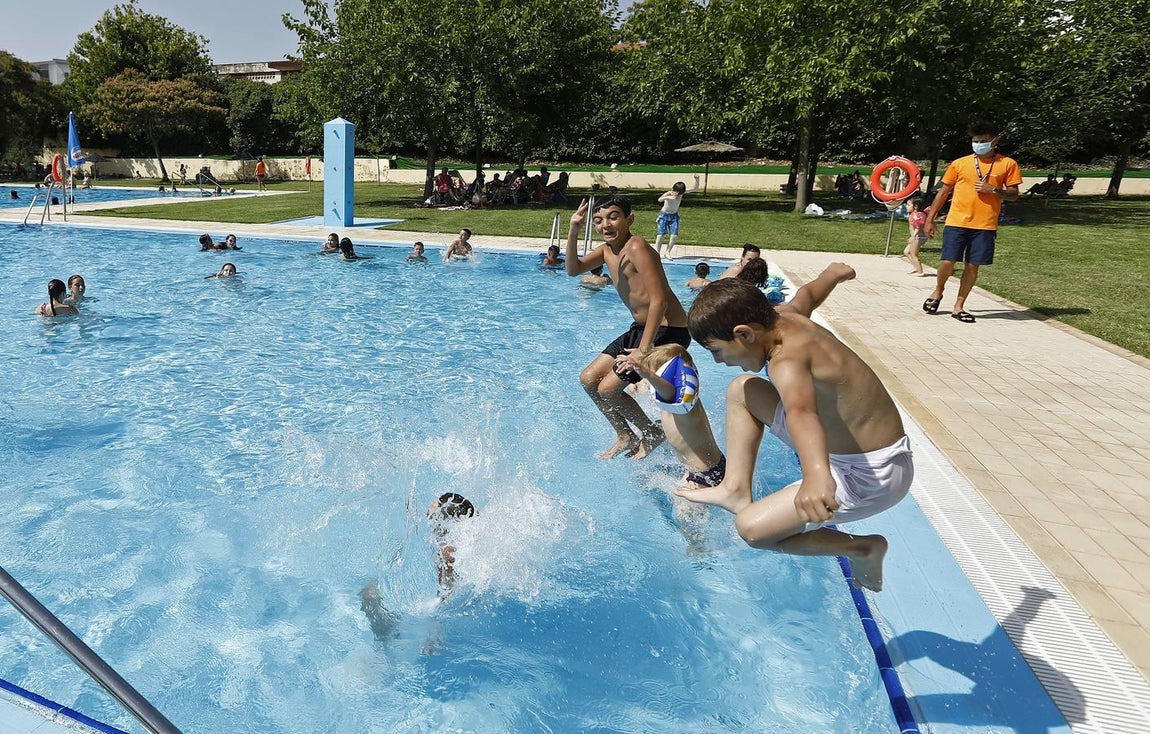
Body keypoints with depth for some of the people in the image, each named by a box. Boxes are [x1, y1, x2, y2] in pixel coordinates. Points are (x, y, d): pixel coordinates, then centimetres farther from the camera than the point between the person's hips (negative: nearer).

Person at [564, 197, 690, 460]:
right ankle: (626, 436, 23)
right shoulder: (606, 250, 7)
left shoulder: (637, 248, -21)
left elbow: (659, 301, -27)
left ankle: (653, 434, 14)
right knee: (588, 378, 9)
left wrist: (643, 349, -30)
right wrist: (573, 233, -14)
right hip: (640, 328, 10)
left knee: (608, 389, -9)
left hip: (668, 332, -9)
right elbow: (573, 269, 1)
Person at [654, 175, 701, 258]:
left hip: (674, 216, 3)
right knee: (660, 234, -10)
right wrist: (668, 197, -61)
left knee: (674, 235, -10)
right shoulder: (668, 194, -22)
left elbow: (695, 189, -10)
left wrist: (697, 180, -26)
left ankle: (667, 252, 3)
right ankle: (657, 253, 0)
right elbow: (659, 200, -43)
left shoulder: (682, 193, -11)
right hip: (664, 215, -3)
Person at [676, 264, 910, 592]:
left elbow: (801, 411, -53)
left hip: (870, 475, -10)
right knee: (741, 390, 11)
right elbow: (808, 293, 20)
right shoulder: (784, 315, -4)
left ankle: (863, 549, 6)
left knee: (752, 529, -14)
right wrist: (833, 273, 44)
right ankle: (736, 491, 14)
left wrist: (817, 474, -72)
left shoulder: (787, 361, -31)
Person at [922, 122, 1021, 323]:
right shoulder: (959, 164, 6)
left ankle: (959, 307, 14)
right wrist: (930, 219, 7)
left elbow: (1014, 195, 6)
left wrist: (994, 189, -13)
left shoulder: (1007, 164, 5)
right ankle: (938, 291, 23)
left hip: (985, 225, 0)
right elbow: (943, 193, 10)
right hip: (956, 222, 0)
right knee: (948, 262, -6)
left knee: (973, 266, 2)